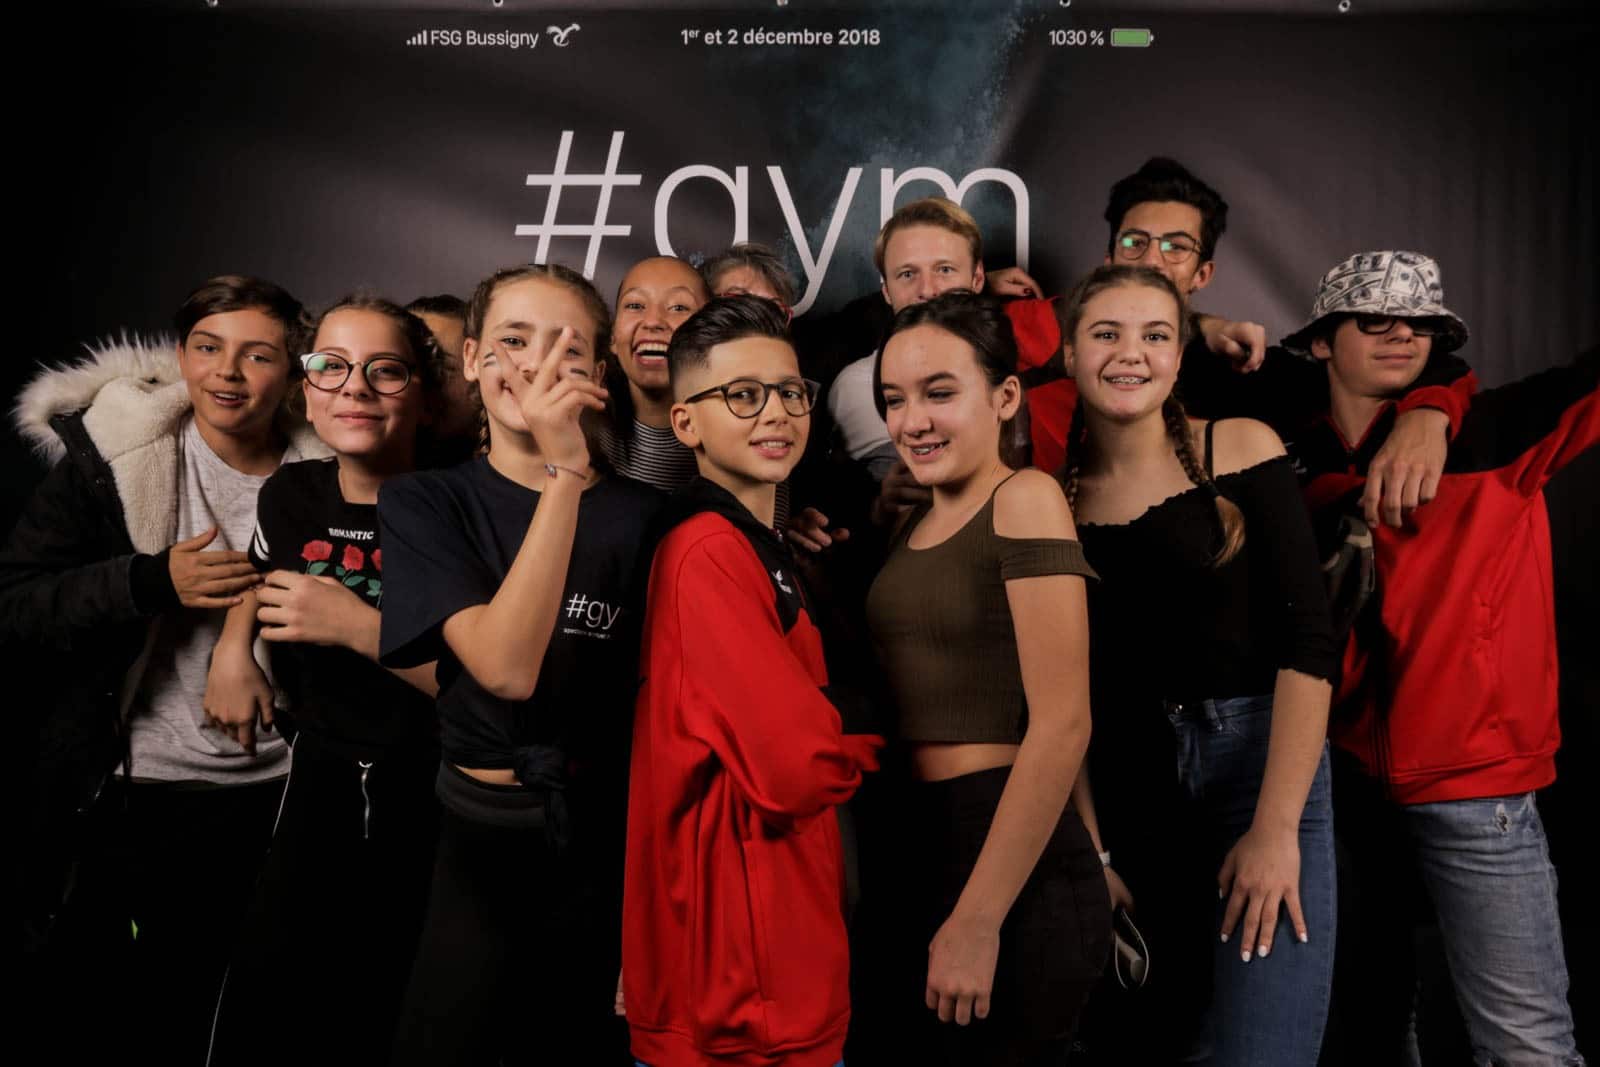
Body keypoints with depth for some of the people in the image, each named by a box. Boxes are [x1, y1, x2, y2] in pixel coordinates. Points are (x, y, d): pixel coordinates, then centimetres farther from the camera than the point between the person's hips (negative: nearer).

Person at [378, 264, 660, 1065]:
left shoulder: (641, 512, -4)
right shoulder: (423, 501, -6)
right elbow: (505, 667, -22)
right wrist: (565, 473, -27)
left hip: (611, 839, 1)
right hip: (476, 839, 0)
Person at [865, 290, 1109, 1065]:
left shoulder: (1025, 498, -12)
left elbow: (1062, 725, -18)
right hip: (922, 854, 8)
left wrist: (978, 920, -18)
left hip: (1013, 872, -7)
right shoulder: (915, 523, 11)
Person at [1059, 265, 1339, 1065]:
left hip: (1263, 760, -2)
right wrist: (1089, 852, -1)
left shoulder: (1241, 450, -4)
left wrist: (1276, 828, -15)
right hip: (1129, 793, 3)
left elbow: (1308, 639, -10)